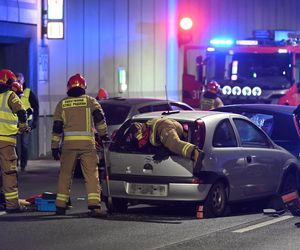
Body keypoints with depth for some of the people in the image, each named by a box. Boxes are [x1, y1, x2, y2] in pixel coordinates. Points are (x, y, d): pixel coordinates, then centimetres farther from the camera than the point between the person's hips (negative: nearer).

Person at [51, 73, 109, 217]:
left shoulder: (62, 104, 11)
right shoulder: (90, 101, 8)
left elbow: (57, 128, 8)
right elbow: (99, 117, -4)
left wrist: (55, 147, 12)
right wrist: (103, 134, 9)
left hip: (69, 143, 1)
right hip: (87, 143, -1)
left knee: (65, 174, 10)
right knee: (92, 174, -2)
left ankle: (60, 206, 10)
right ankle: (94, 206, -13)